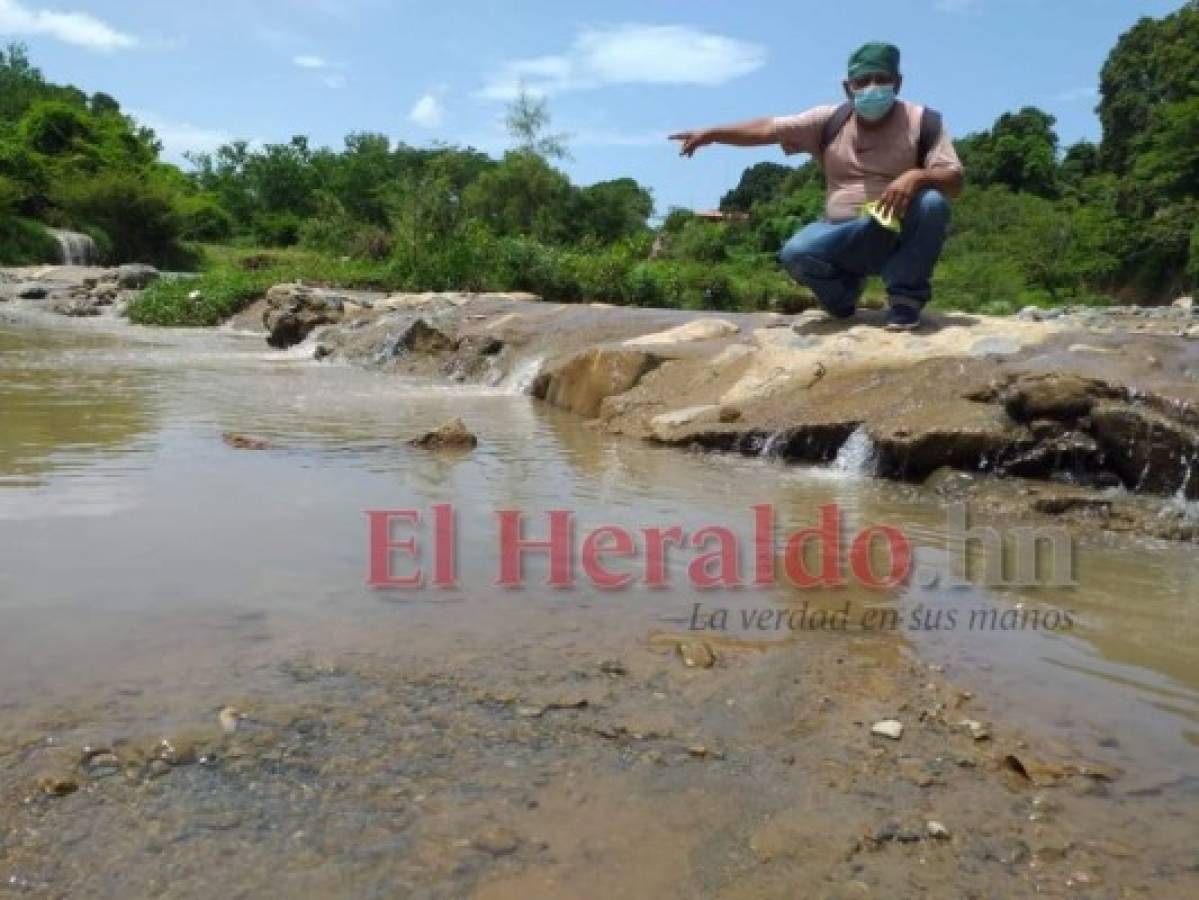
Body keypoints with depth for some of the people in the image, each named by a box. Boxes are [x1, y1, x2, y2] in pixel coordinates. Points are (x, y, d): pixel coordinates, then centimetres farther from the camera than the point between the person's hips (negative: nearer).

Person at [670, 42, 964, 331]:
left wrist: (916, 176, -31)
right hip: (844, 235, 2)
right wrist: (711, 133, -9)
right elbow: (768, 128, 0)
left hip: (901, 232, -2)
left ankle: (905, 298, -15)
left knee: (932, 203, -33)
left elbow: (954, 181, -9)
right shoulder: (830, 121, 2)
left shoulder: (923, 122, -4)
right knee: (796, 254, -27)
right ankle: (845, 292, 9)